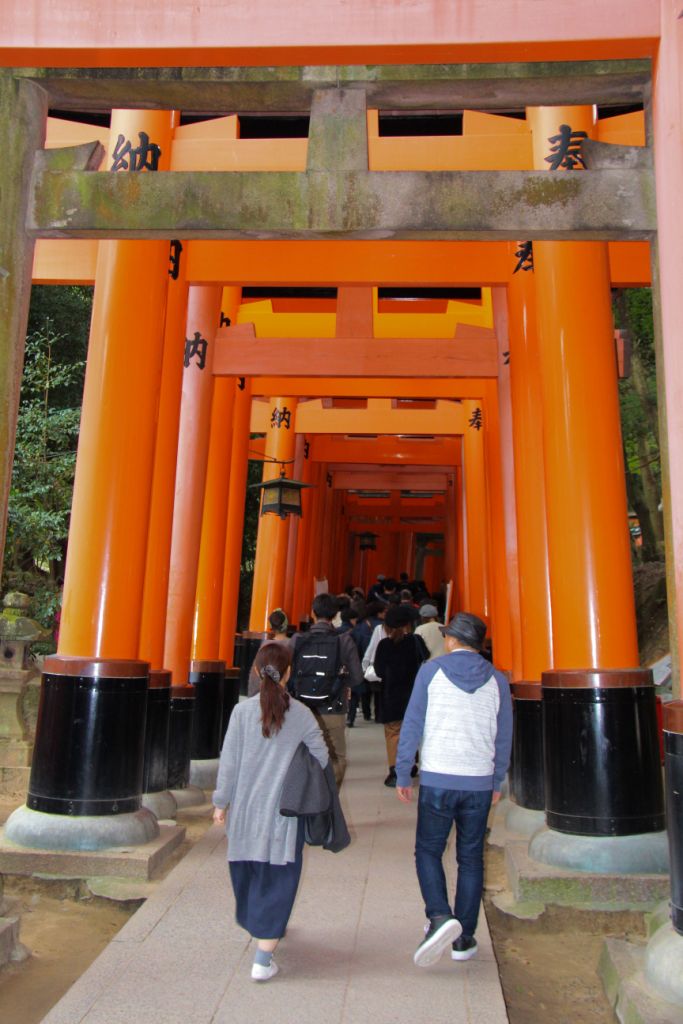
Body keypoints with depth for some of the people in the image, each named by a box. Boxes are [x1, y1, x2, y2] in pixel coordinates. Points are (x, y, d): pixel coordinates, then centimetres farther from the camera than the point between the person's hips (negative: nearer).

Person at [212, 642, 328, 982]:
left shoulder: (243, 711, -7)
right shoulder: (302, 715, -8)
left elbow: (228, 760, -4)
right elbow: (322, 759, -3)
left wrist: (221, 802, 6)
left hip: (245, 809, 2)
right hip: (284, 812, -2)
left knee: (247, 873, 22)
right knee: (276, 879, 7)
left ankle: (260, 927, 44)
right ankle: (263, 959, 4)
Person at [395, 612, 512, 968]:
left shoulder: (432, 670, -4)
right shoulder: (496, 680, 4)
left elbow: (412, 724, -4)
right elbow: (503, 736, 9)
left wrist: (402, 775, 3)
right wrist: (497, 782, 20)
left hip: (437, 779, -2)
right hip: (479, 782, 3)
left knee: (428, 850, 11)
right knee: (471, 859, 13)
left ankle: (440, 917, -8)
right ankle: (464, 939, 18)